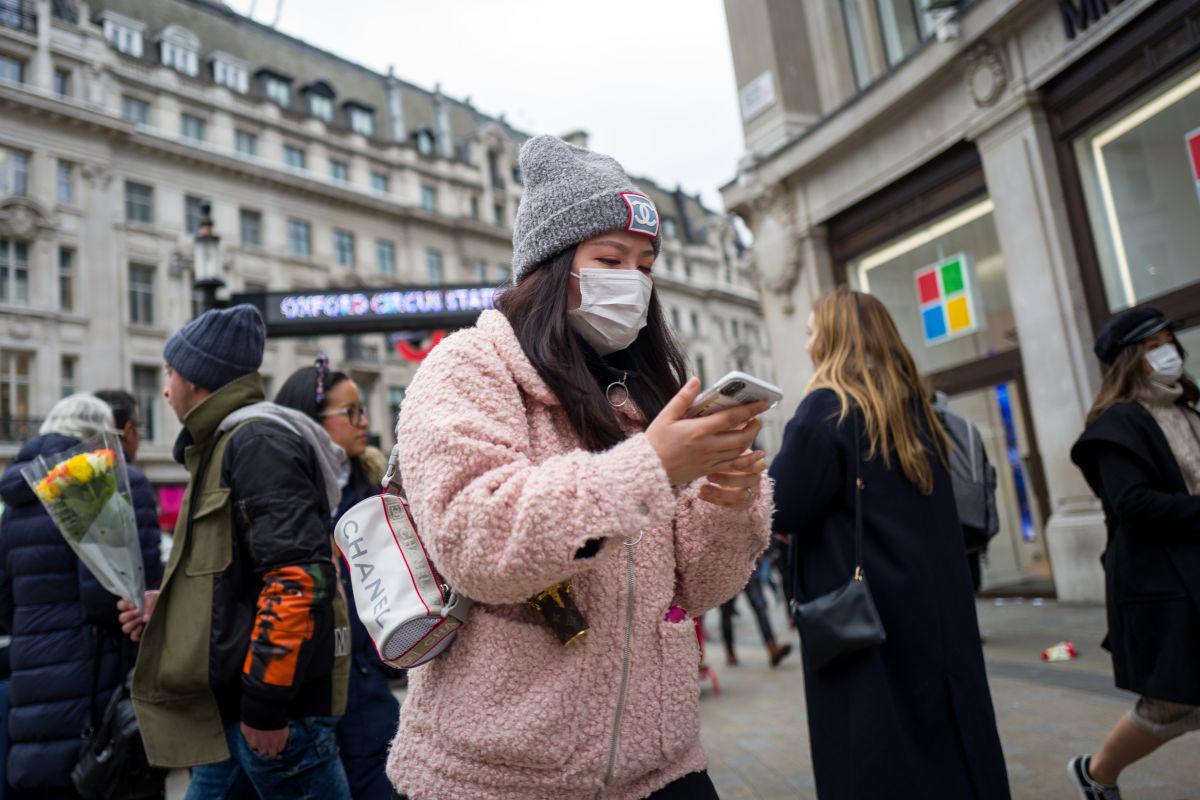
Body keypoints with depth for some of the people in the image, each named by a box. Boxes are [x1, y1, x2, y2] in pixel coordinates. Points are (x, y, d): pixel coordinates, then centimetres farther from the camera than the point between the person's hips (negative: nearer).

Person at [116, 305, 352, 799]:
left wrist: (264, 703, -22)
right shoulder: (223, 446, 17)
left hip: (274, 706, -10)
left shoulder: (256, 440, -14)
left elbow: (296, 576, -24)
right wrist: (167, 607, 15)